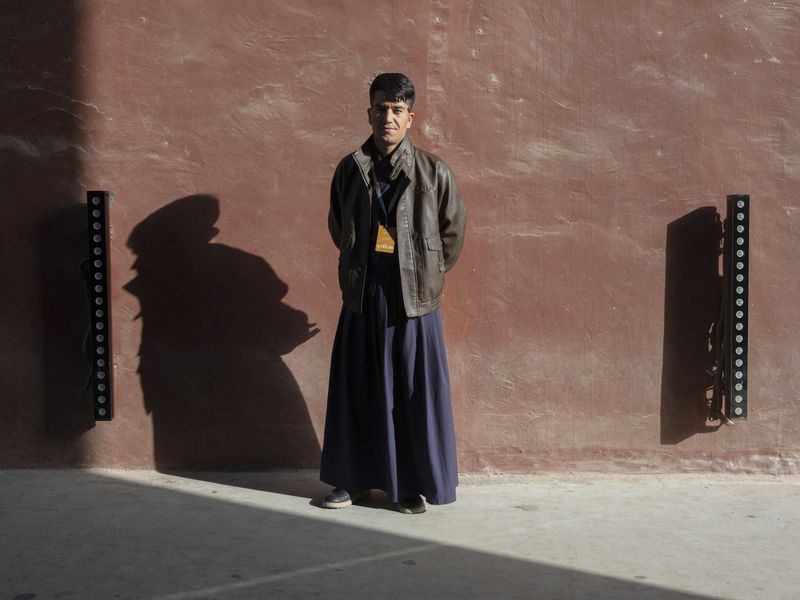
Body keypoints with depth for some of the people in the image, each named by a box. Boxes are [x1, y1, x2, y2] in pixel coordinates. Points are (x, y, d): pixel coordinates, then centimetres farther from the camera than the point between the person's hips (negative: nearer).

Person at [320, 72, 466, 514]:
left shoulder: (433, 172, -4)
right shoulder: (350, 169, 4)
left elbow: (453, 229, 7)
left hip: (413, 299, -2)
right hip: (362, 298, 3)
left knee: (416, 390, 2)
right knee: (357, 388, 9)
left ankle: (415, 485, 15)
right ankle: (354, 478, 23)